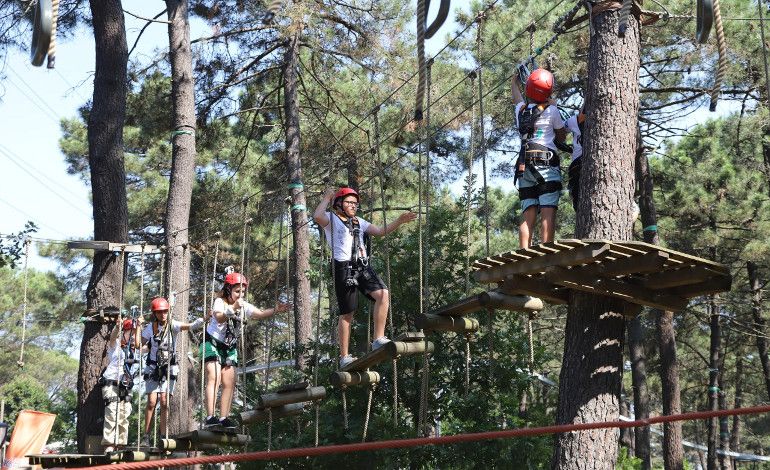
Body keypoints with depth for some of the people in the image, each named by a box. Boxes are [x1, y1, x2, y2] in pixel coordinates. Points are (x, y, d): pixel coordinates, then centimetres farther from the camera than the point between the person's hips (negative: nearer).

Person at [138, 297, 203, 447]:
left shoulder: (172, 325, -6)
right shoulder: (150, 327, 0)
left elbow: (191, 326, -20)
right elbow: (138, 345, -1)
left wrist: (203, 319, -38)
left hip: (169, 368, -1)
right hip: (153, 368, 1)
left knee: (164, 402, -6)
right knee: (151, 402, -5)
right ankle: (146, 436, 3)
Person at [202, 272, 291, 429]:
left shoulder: (243, 306, 1)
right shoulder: (220, 302, -14)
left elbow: (260, 314, -13)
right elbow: (219, 318, -35)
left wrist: (275, 310, -30)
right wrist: (233, 308, -51)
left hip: (229, 347, 6)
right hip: (213, 344, -6)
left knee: (229, 383, 1)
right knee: (214, 378, -19)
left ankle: (224, 419, 6)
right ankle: (210, 417, -25)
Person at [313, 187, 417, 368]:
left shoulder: (359, 222, 25)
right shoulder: (331, 219, 5)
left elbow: (381, 231, 22)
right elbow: (317, 216, -18)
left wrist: (399, 221, 9)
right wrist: (327, 197, -4)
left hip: (364, 267, 6)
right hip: (344, 268, -5)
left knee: (383, 294, -19)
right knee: (347, 313, -1)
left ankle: (379, 340, -14)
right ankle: (344, 356, 10)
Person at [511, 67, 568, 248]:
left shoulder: (521, 110, 13)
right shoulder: (551, 111, 0)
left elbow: (515, 91, 37)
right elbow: (562, 138, 14)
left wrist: (516, 76, 58)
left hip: (524, 168, 5)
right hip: (547, 165, -5)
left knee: (528, 216, 3)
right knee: (548, 213, -11)